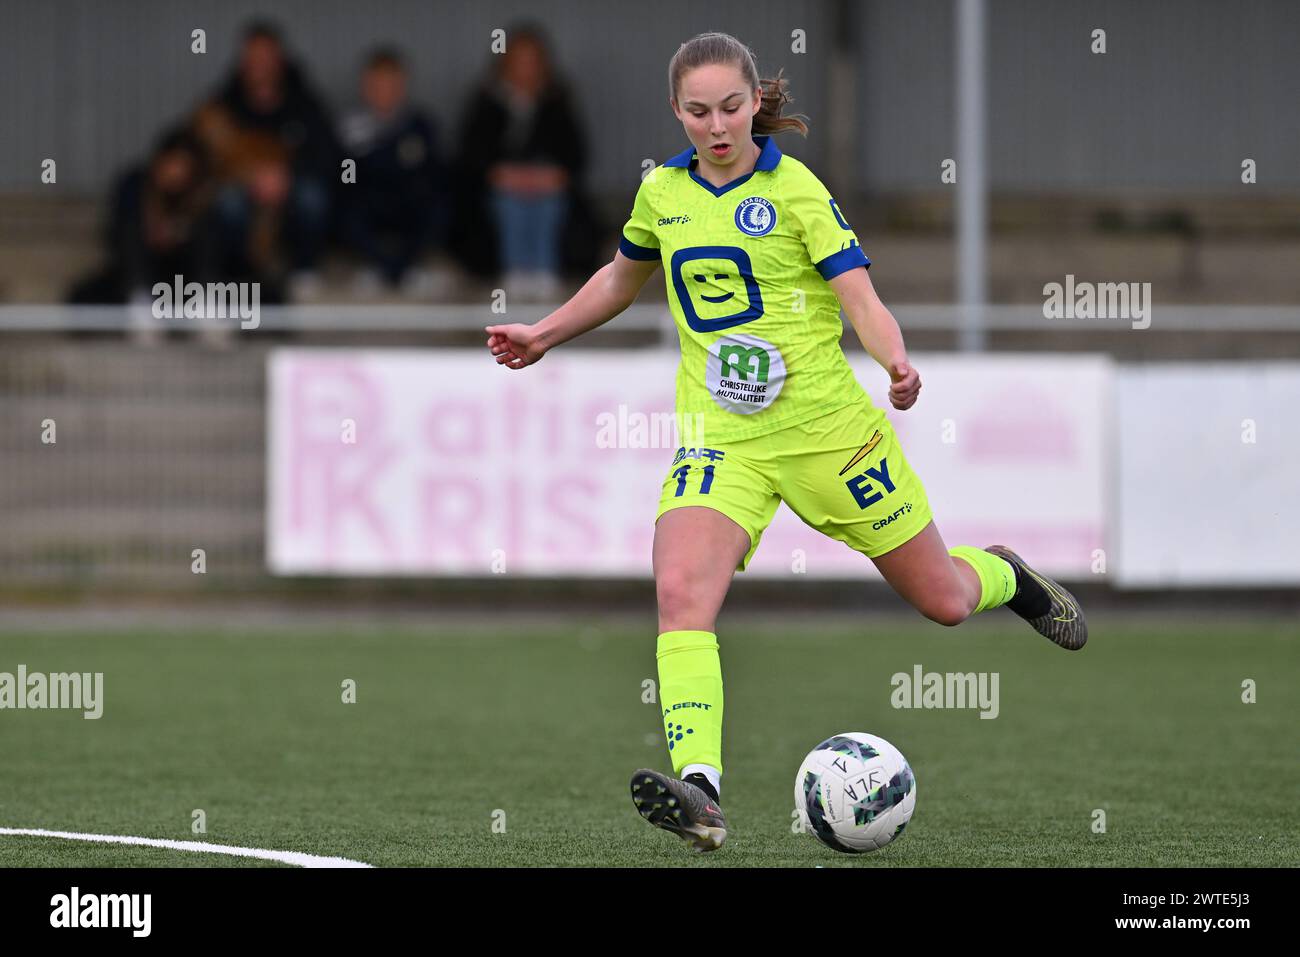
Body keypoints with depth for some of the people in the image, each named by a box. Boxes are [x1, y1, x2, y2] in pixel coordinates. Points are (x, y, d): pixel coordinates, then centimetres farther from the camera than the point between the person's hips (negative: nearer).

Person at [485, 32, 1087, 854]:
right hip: (720, 439, 3)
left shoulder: (794, 188, -8)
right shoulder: (663, 192, 6)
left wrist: (897, 361, -34)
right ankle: (699, 791, -34)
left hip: (823, 424, -3)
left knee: (943, 602, 9)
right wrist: (544, 336, 24)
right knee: (681, 595, -25)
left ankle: (1006, 578, 47)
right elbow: (626, 276, 27)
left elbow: (861, 298, -15)